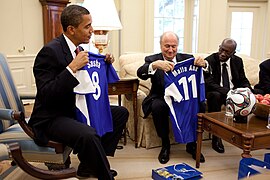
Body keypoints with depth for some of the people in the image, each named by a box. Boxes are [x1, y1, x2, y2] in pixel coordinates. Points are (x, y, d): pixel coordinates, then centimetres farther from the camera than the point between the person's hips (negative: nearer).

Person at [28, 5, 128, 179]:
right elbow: (46, 95, -25)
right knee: (88, 135, -36)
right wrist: (73, 67, -30)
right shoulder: (50, 51, -19)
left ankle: (90, 164, 8)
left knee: (121, 113, 6)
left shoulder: (79, 48, 5)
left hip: (77, 109, 9)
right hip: (52, 117, -9)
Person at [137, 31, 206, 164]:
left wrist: (202, 63, -29)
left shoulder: (186, 58, 7)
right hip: (162, 99, -2)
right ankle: (165, 144, -10)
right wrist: (155, 65, -41)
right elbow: (140, 73, -20)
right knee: (157, 106, -34)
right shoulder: (152, 59, 0)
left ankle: (191, 144, -3)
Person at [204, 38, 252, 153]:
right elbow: (209, 83, -19)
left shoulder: (238, 61, 5)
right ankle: (216, 136, -31)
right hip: (215, 93, -4)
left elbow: (243, 80, 9)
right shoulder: (209, 61, -10)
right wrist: (227, 92, -33)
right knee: (215, 96, -38)